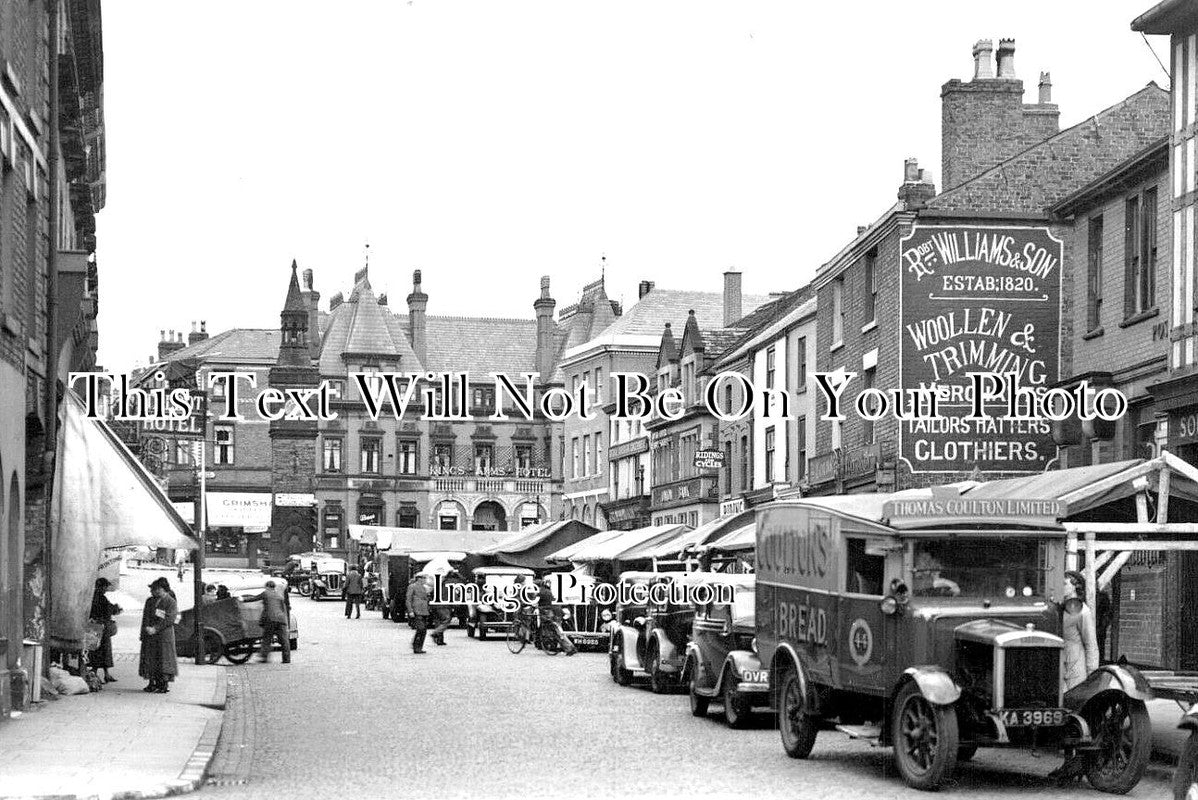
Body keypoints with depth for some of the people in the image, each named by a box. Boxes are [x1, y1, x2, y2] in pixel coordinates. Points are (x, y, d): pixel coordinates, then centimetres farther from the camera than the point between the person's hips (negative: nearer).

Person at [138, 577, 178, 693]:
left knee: (164, 659, -5)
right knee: (150, 659, 4)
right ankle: (152, 683, 11)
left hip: (164, 634, -6)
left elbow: (169, 619, -13)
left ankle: (164, 684, -2)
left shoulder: (171, 602, -5)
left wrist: (155, 628, -19)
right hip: (150, 635, 6)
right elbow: (145, 616, 11)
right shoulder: (150, 601, 14)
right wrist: (147, 627, -6)